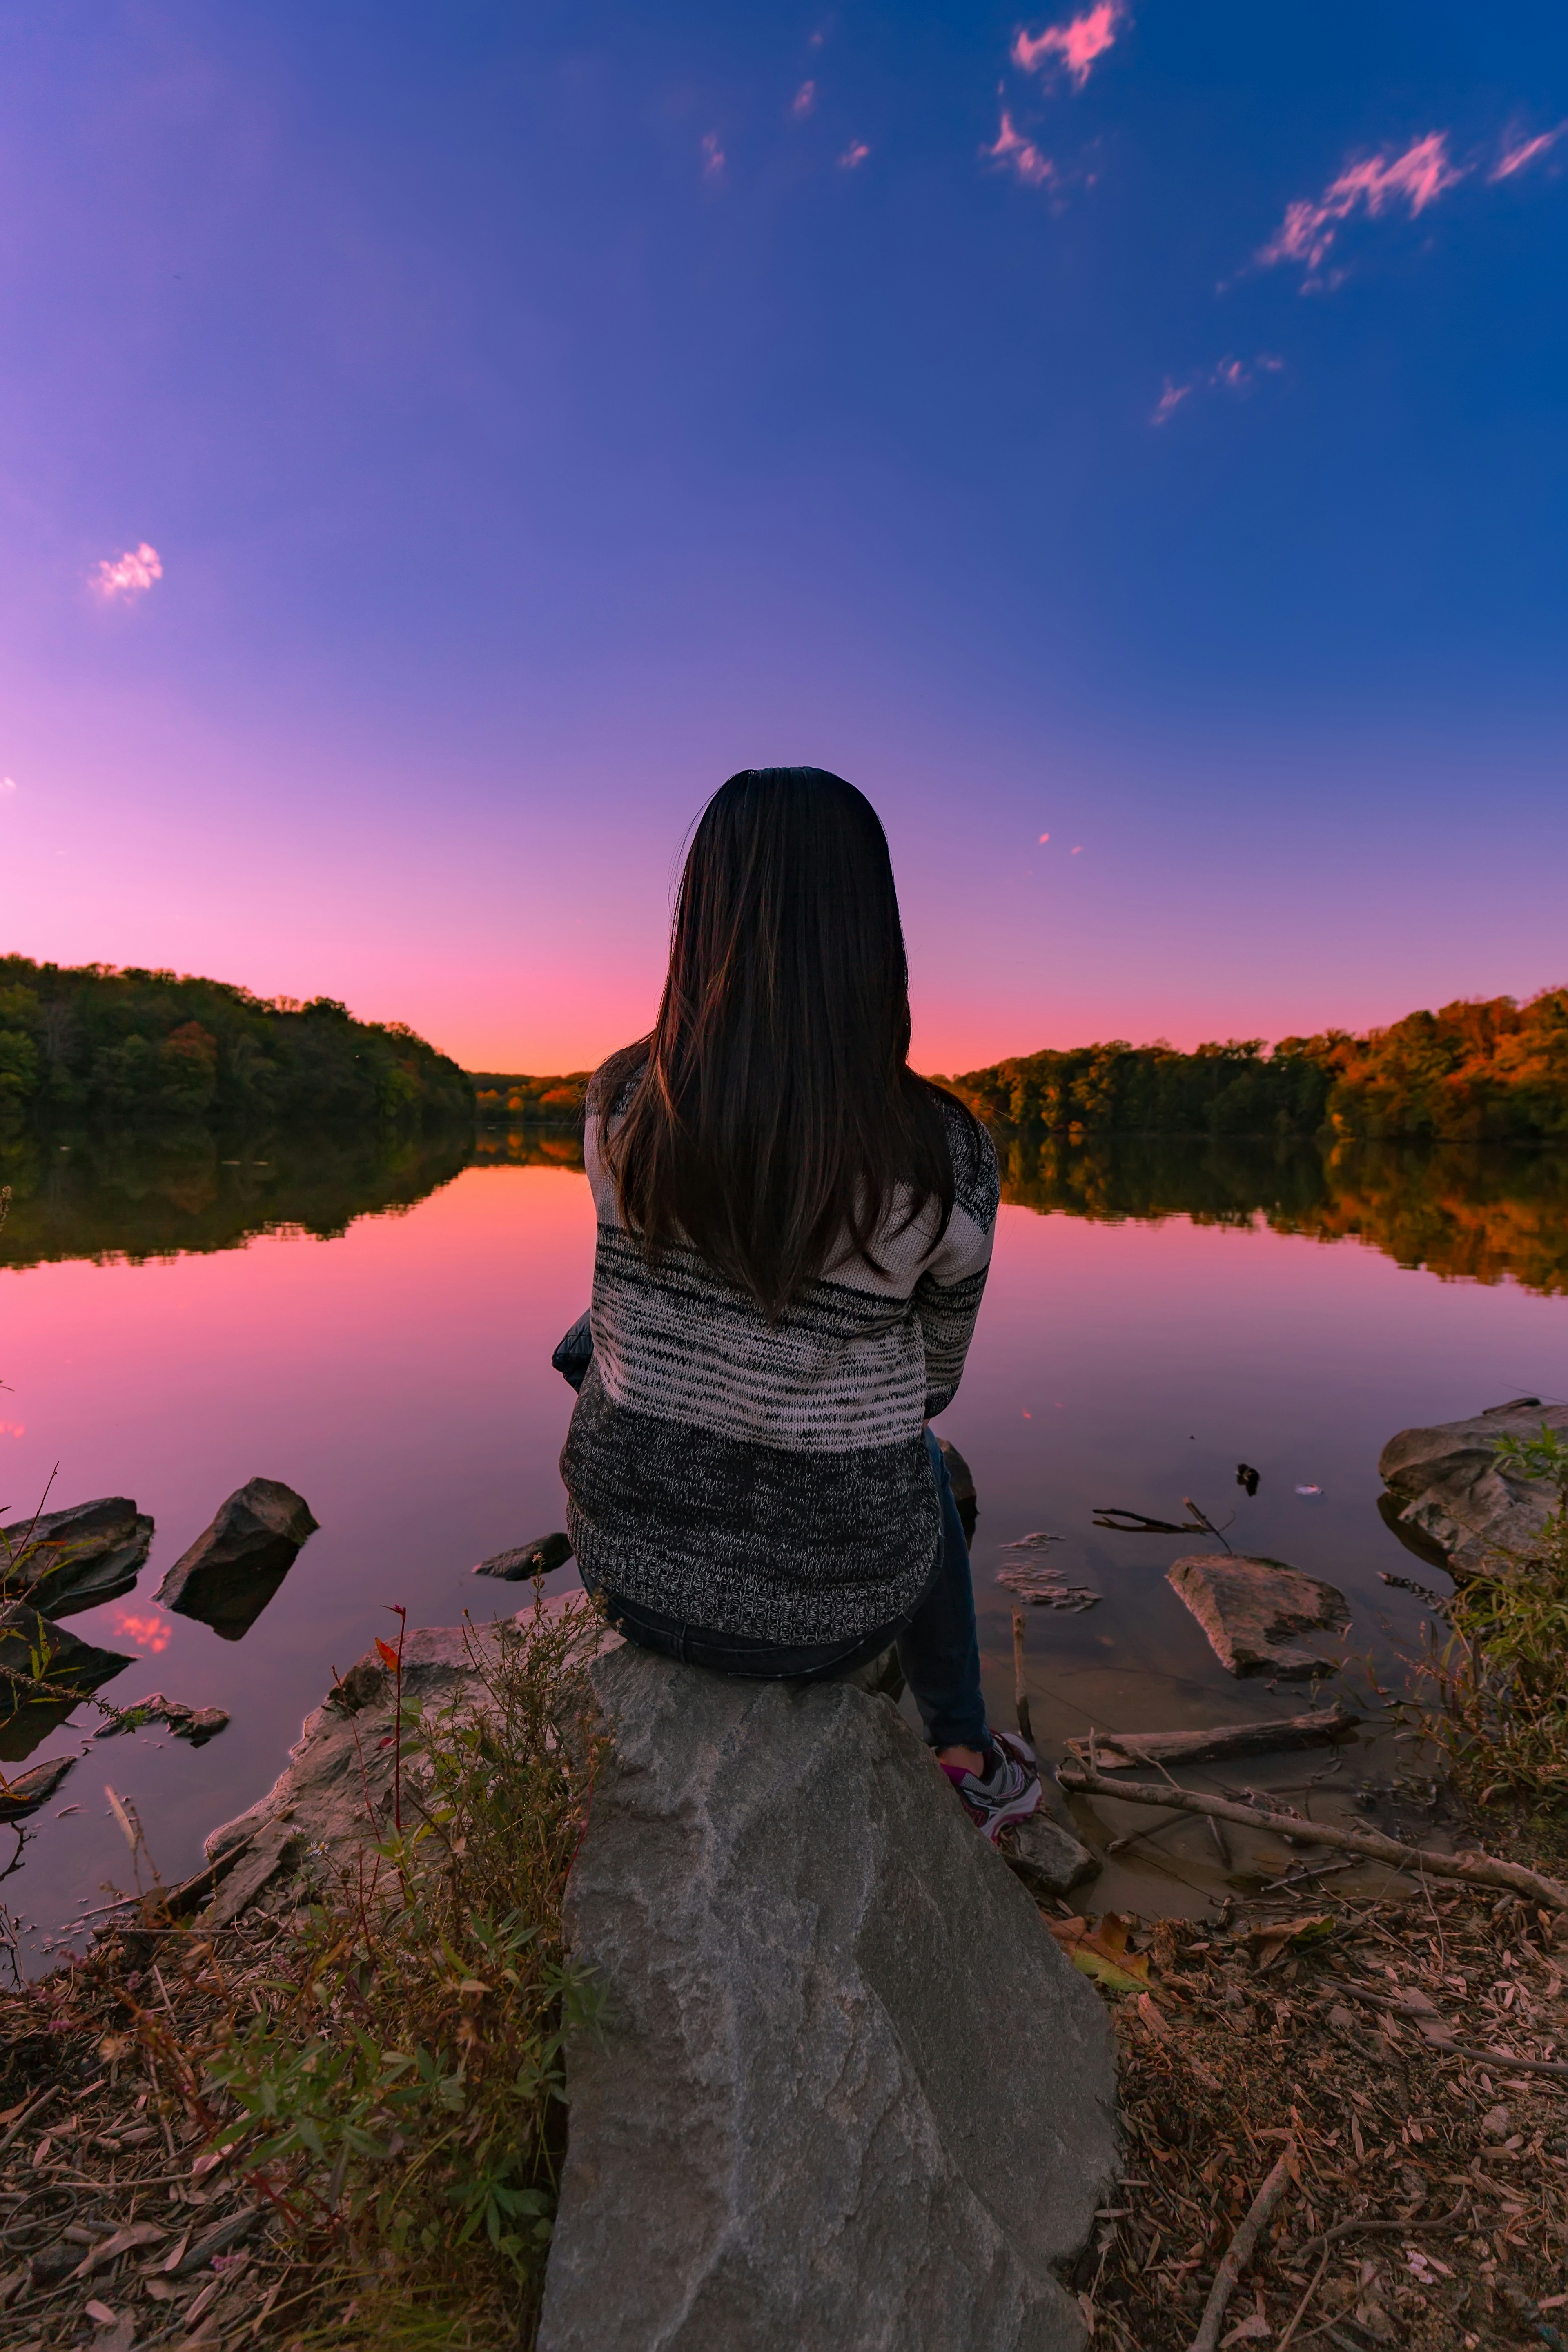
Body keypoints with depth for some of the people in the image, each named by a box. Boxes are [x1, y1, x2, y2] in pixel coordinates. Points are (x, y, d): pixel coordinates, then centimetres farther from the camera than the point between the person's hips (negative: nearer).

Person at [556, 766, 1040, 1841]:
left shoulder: (621, 1105, -14)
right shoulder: (949, 1159, -21)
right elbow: (934, 1379, -2)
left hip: (630, 1551, 2)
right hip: (826, 1597, -1)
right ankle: (967, 1763, 50)